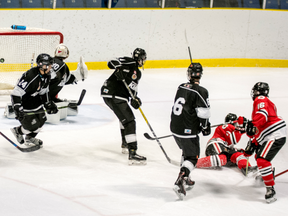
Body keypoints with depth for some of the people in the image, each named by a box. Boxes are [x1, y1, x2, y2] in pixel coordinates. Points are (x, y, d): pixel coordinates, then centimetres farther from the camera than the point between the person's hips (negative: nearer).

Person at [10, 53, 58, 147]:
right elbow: (16, 93, -34)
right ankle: (18, 131, 21)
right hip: (23, 102, -9)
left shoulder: (46, 76, -6)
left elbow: (44, 92, 13)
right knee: (33, 124, -9)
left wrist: (48, 104, 9)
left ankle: (30, 138, 33)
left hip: (34, 99, 9)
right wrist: (18, 109, -40)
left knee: (41, 119, 11)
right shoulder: (30, 77, -35)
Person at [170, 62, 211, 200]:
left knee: (187, 151, 28)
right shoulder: (200, 92, -15)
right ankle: (180, 182, -18)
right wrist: (205, 127, 2)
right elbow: (203, 113, -17)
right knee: (192, 157, 0)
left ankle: (185, 178, 34)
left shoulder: (181, 87, 7)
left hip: (174, 127, 7)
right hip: (188, 131, -7)